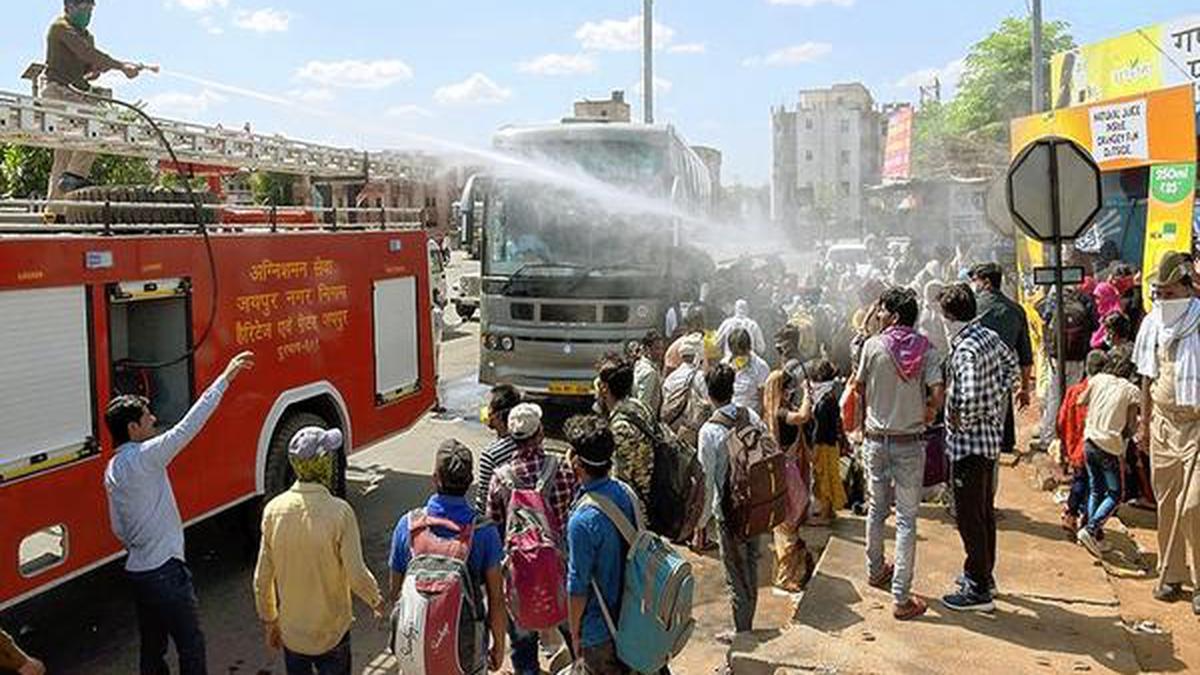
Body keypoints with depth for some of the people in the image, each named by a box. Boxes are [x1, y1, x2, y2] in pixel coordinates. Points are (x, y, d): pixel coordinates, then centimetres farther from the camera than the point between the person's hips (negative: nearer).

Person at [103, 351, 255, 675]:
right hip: (166, 572, -9)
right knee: (191, 646, 2)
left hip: (138, 571, 9)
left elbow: (119, 528, 16)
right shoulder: (145, 457, -18)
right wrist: (226, 377, -21)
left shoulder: (112, 470, 9)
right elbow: (190, 424, -23)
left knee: (152, 646, 18)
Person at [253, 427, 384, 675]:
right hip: (332, 633, -3)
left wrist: (269, 621, 12)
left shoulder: (274, 509, -10)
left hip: (291, 633, 3)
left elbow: (262, 578, -2)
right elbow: (357, 575, -19)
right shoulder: (339, 512, -22)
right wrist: (376, 601, 2)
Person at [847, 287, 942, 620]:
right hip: (910, 442, -1)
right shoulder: (925, 349, -7)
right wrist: (927, 414, 6)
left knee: (877, 508, 21)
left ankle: (876, 571, 39)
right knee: (906, 518, 2)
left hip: (876, 439, 1)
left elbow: (859, 387, 3)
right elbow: (937, 394, -14)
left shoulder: (872, 345, -7)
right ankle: (901, 598, 2)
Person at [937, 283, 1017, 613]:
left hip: (970, 443, -10)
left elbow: (970, 399, -37)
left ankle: (979, 591, 9)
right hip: (991, 437, 10)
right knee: (984, 509, 20)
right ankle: (984, 574, 34)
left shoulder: (966, 351, -26)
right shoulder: (990, 336, 3)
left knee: (968, 515, 0)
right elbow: (1011, 361, 23)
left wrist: (961, 423, -19)